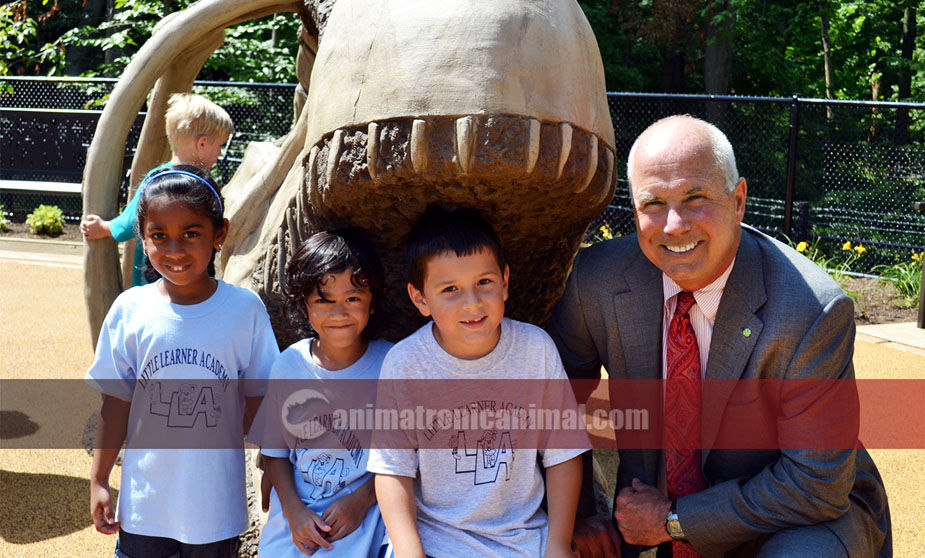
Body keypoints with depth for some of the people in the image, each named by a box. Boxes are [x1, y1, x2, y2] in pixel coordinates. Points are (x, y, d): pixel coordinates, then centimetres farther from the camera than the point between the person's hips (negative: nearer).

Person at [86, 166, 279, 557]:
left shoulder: (245, 309, -10)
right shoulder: (129, 310, -7)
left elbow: (257, 399, -2)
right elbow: (117, 401, 0)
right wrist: (98, 480, 3)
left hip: (217, 506, -1)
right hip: (144, 502, 1)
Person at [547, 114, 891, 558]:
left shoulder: (813, 311, -25)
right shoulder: (600, 280, -13)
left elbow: (817, 485, -21)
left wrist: (675, 519, -17)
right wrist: (572, 514, -3)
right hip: (651, 517, 4)